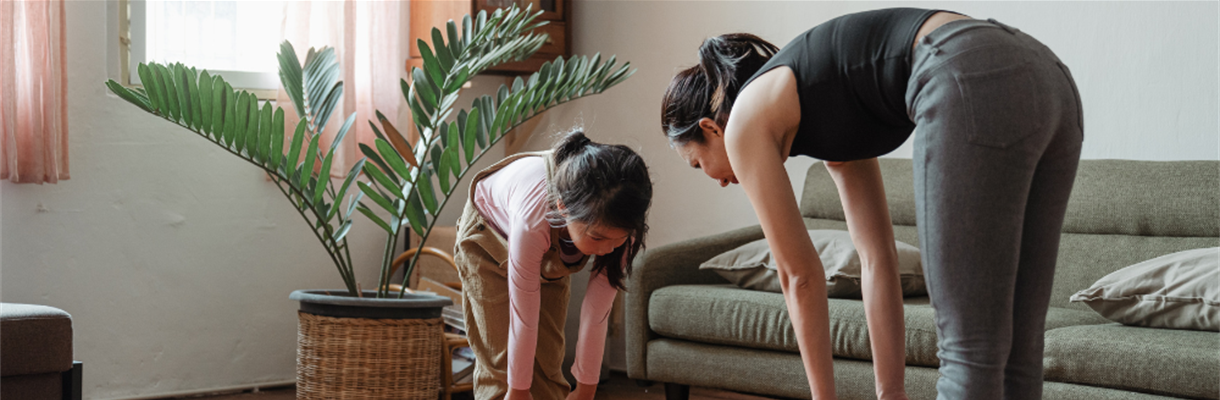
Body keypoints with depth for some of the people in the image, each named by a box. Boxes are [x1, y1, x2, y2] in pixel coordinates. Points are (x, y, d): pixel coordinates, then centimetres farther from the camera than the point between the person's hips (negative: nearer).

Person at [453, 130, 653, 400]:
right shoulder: (533, 219, -46)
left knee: (547, 365, -2)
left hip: (551, 256, 3)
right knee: (501, 364, -10)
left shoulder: (617, 226, -35)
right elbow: (523, 319, -35)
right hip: (489, 239, -3)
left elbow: (597, 313, -26)